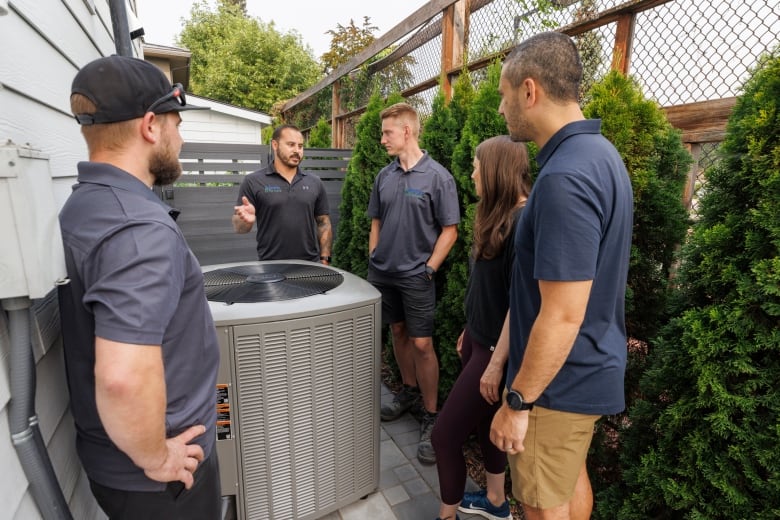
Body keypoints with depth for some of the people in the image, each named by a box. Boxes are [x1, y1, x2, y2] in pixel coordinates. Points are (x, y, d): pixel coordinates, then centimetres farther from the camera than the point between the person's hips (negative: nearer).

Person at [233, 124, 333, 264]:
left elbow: (323, 223, 8)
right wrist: (246, 220, -24)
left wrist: (325, 259, 1)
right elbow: (238, 227, -2)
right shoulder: (253, 182, -2)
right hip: (270, 266, -2)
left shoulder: (314, 182, 6)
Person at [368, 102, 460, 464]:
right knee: (398, 333, 17)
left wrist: (428, 269, -10)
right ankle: (409, 391, 38)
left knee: (422, 344, -2)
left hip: (415, 276, -5)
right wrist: (372, 261, 8)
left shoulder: (437, 176, -9)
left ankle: (430, 417, 14)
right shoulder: (384, 176, 7)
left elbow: (449, 230, -8)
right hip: (382, 273, 6)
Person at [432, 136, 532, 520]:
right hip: (478, 337, 9)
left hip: (496, 346, -9)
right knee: (484, 421, 22)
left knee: (445, 435, 1)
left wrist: (498, 362, -20)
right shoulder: (498, 216, 8)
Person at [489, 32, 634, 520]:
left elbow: (562, 317, -28)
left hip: (560, 381, -9)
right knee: (572, 477, 28)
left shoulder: (564, 178, -28)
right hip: (588, 369, 9)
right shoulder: (600, 153, 4)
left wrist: (519, 402, -17)